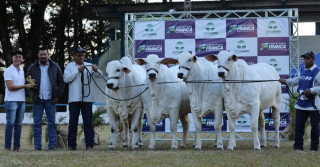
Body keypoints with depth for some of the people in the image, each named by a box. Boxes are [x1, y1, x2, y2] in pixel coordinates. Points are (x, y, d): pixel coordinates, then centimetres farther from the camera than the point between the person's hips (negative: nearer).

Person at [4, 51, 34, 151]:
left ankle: (17, 146, 8)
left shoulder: (22, 71, 17)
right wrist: (25, 86, -12)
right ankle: (7, 147, -3)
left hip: (22, 101, 6)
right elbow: (10, 87, -11)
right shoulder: (8, 71, -4)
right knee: (10, 124, -7)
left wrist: (30, 84, 0)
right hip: (11, 100, -6)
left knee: (18, 124, 5)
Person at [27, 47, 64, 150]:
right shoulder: (33, 68, 9)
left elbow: (61, 82, 7)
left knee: (52, 123, -1)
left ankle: (52, 145, 1)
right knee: (37, 123, -1)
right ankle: (37, 146, 2)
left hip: (50, 99, 0)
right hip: (38, 99, 0)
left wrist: (58, 96, -2)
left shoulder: (55, 67, 7)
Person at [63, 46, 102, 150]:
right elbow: (66, 79, -5)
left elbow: (100, 75, 2)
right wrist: (78, 71, -14)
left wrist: (96, 70, -21)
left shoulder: (89, 66, 13)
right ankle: (71, 145, 4)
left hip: (87, 98, 1)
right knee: (73, 122, 0)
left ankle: (89, 145, -1)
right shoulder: (70, 66, 9)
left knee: (88, 122, -1)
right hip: (74, 99, -1)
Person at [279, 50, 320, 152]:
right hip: (301, 104, 6)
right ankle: (298, 146, 11)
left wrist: (312, 90, -24)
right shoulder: (302, 70, 11)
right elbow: (297, 80, 28)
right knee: (299, 125, 5)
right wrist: (286, 81, 20)